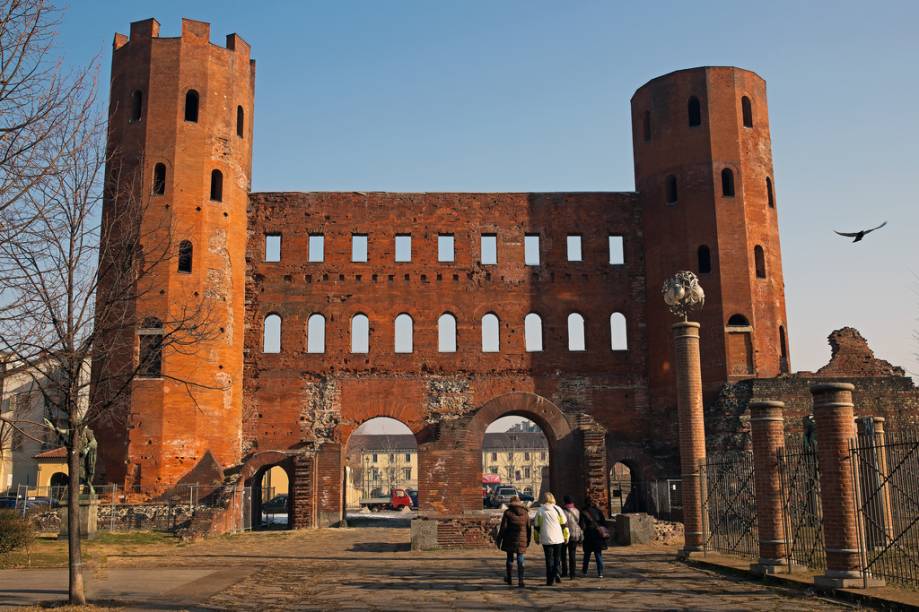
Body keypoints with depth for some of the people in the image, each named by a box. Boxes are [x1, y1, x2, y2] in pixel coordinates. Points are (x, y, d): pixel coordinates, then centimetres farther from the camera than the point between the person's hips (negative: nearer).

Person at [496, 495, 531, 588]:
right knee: (520, 561, 3)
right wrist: (528, 541, 19)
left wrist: (499, 540, -1)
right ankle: (520, 581, -4)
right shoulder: (525, 513, 4)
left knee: (510, 558, 16)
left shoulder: (508, 512, -4)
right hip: (521, 540, 1)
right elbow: (529, 528, 8)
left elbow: (503, 528, -7)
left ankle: (509, 578, 29)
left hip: (510, 540, -1)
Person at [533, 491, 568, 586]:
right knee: (557, 557, 15)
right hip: (558, 538, 0)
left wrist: (537, 538, 15)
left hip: (546, 539, 0)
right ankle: (556, 574, -5)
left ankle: (550, 579, 2)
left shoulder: (539, 511, 2)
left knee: (549, 559, 6)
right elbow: (564, 524, 3)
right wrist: (566, 537, 10)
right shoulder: (558, 509, 1)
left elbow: (536, 526, 6)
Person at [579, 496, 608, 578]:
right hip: (598, 535, 2)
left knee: (587, 555, 11)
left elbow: (582, 526, -10)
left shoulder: (584, 513, -6)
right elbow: (604, 523, 6)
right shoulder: (598, 511, 4)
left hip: (589, 536, -2)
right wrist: (604, 532, 10)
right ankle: (600, 573, 0)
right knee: (599, 555, 6)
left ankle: (584, 572, 21)